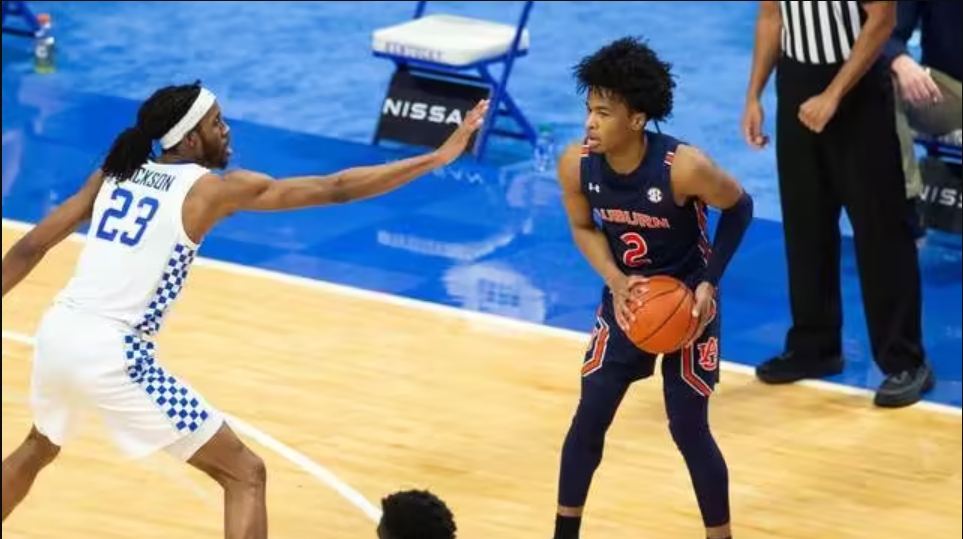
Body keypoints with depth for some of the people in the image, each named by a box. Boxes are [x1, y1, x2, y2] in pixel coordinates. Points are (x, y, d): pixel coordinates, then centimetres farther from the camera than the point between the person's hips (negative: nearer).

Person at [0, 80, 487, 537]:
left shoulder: (116, 172, 13)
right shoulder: (213, 189, -4)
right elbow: (335, 188, -7)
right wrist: (436, 158, -4)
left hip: (56, 334, 7)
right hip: (111, 354, -7)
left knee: (39, 448, 38)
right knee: (245, 473, 0)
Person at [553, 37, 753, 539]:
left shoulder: (684, 167, -30)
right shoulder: (576, 164, -19)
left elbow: (739, 208, -12)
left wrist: (709, 283, -17)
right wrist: (615, 280, -18)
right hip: (625, 298, 4)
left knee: (688, 429, -2)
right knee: (589, 418, 4)